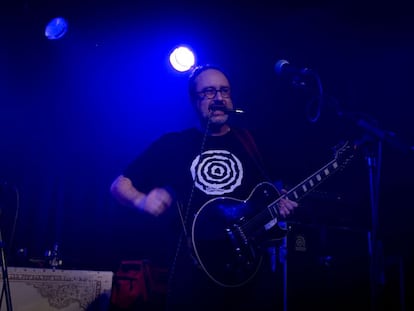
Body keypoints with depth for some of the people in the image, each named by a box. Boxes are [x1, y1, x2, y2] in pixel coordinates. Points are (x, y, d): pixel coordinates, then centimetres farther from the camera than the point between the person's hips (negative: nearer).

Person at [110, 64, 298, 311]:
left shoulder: (249, 141, 11)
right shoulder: (172, 144, 3)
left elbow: (267, 192, 20)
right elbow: (120, 185, 4)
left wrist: (280, 203, -1)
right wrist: (142, 201, -16)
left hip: (252, 266, 3)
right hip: (193, 272, -2)